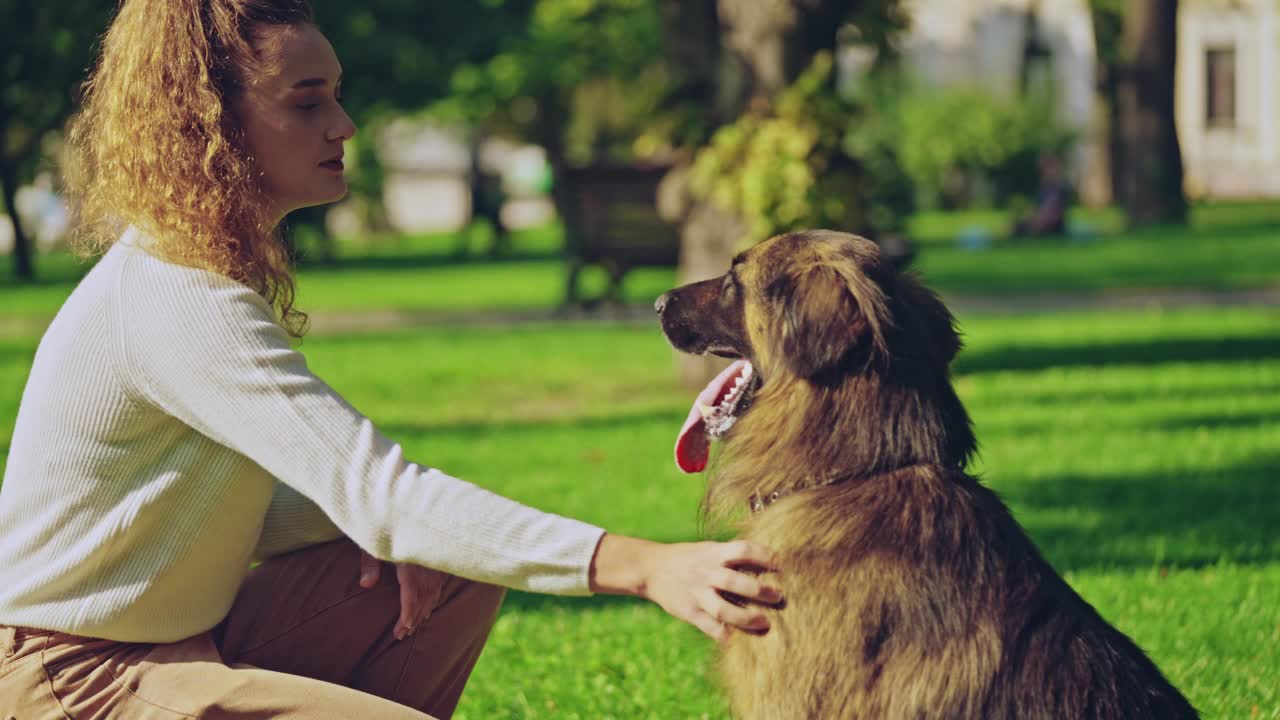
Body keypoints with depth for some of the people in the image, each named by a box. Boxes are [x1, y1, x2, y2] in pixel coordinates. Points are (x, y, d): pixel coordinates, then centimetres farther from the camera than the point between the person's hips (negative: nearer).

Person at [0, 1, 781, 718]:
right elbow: (377, 494, -32)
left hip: (183, 640, 10)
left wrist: (386, 527, -9)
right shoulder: (181, 304, -24)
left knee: (460, 573, 7)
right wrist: (644, 567, -37)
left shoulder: (222, 269, 9)